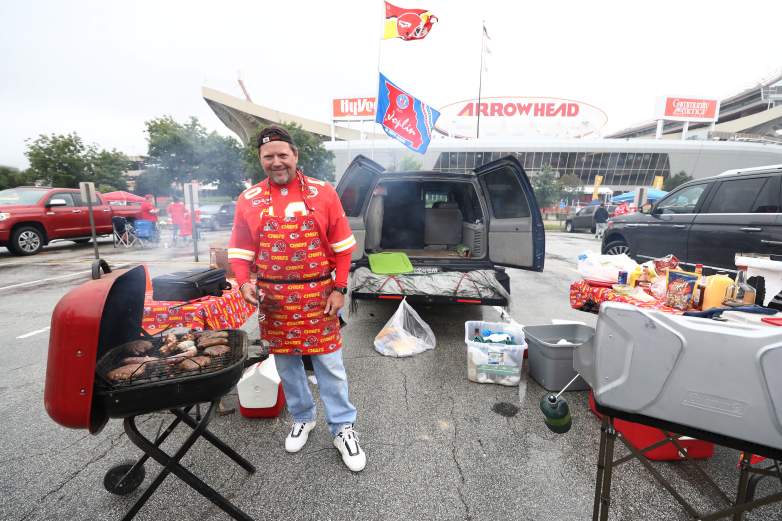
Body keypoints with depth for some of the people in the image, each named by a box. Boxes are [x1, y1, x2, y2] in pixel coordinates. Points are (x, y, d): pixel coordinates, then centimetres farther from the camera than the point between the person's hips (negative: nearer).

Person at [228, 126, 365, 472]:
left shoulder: (323, 193, -4)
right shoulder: (248, 200, 2)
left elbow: (342, 246, -3)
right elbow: (240, 250, 6)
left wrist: (339, 289, -7)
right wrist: (244, 283, -11)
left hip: (318, 295, -2)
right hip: (274, 298, 3)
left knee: (329, 364, 5)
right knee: (286, 362, 16)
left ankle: (342, 429, 25)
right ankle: (302, 418, 40)